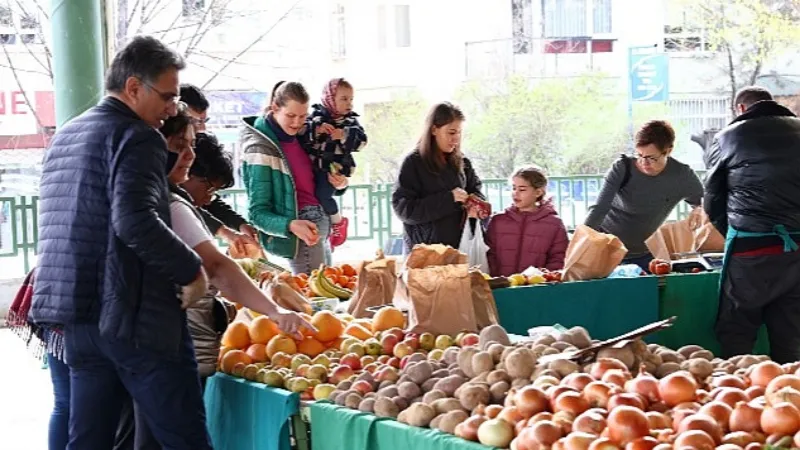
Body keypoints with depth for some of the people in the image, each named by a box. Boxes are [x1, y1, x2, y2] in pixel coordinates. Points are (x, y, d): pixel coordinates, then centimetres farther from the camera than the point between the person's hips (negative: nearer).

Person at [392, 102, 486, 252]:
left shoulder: (460, 162, 8)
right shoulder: (413, 163, -7)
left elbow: (475, 188, 20)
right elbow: (402, 208, -14)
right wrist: (447, 199, -20)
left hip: (459, 246, 4)